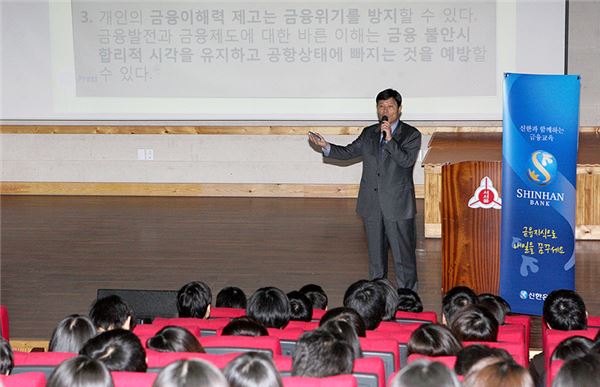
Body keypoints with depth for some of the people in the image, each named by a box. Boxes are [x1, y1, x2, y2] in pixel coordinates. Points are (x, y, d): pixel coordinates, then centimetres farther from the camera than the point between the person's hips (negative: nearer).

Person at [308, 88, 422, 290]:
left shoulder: (411, 135, -2)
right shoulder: (369, 133, 12)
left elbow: (407, 160, -16)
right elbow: (348, 152, 12)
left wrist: (390, 139, -24)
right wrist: (326, 146, -2)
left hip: (398, 205, -4)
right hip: (372, 205, 4)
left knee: (403, 254, -2)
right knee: (375, 254, 12)